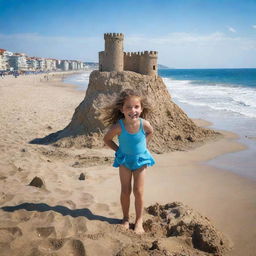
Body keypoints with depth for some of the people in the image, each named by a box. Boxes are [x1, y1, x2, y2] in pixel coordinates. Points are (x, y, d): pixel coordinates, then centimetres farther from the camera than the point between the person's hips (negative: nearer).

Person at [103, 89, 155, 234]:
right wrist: (118, 150, -7)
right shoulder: (119, 126, -26)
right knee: (125, 191, 4)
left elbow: (150, 132, 4)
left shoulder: (144, 124, -22)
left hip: (141, 159, 0)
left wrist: (144, 145, 0)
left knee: (138, 191, 1)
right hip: (124, 160, 0)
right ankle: (126, 218, 24)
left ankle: (139, 221, 17)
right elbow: (107, 139, -6)